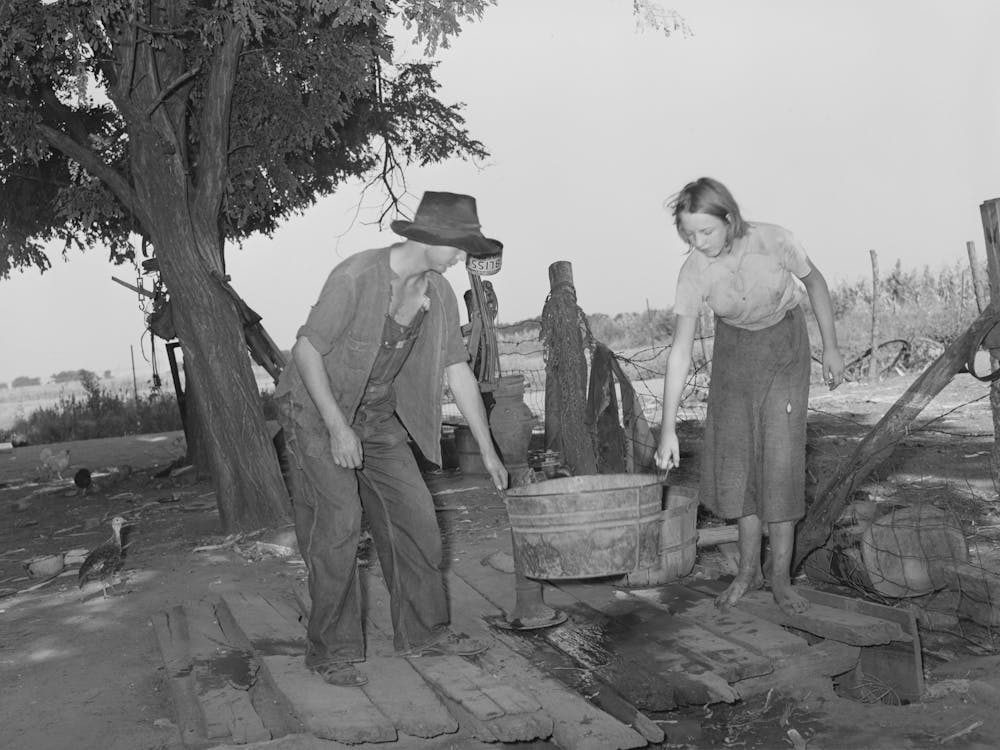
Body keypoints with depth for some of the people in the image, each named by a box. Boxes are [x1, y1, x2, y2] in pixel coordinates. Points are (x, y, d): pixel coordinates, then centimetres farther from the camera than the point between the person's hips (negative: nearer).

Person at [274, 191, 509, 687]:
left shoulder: (438, 294, -5)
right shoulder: (356, 277, -25)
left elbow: (457, 370, 1)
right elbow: (306, 351, -21)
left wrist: (488, 451, 2)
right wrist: (338, 428, -25)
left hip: (378, 417, 7)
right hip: (316, 410, -6)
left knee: (414, 513, 3)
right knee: (337, 521, -13)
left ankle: (422, 631, 16)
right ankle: (331, 650, 1)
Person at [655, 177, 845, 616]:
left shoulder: (774, 242, -27)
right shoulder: (693, 272, -23)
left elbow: (815, 284, -6)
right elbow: (681, 352, -23)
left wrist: (830, 348, -4)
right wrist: (668, 427, -25)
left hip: (784, 342, -2)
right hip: (733, 349, 2)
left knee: (781, 455, -8)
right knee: (735, 455, -1)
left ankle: (781, 577, 1)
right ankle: (748, 569, 13)